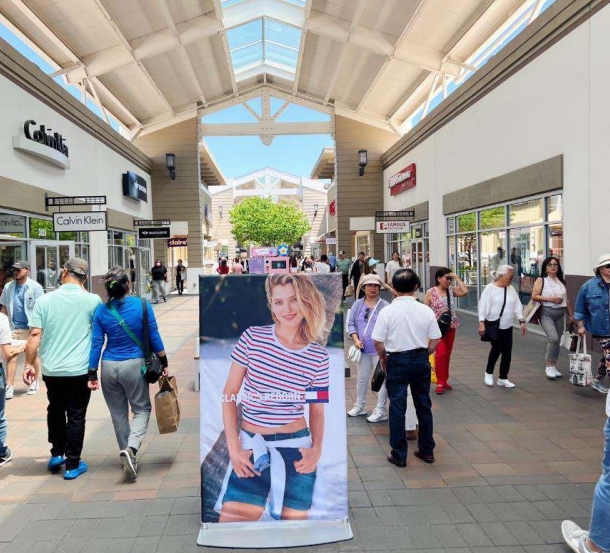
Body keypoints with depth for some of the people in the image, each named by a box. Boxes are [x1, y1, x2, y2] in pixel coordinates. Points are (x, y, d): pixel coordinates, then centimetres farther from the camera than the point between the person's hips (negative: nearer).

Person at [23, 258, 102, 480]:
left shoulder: (45, 300, -4)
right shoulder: (93, 300, -7)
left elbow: (34, 335, -7)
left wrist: (29, 364, 1)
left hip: (51, 369, 2)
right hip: (80, 370, -2)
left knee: (55, 411, 24)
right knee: (76, 416, 8)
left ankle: (57, 454, 32)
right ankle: (73, 464, 15)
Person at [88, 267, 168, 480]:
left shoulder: (101, 311, -2)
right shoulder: (142, 305, -9)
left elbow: (96, 343, -1)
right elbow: (154, 338, -5)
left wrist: (92, 375, 5)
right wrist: (164, 363, 5)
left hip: (109, 367, 3)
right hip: (134, 365, -3)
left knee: (118, 413, 17)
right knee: (141, 409, 10)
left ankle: (127, 453, 28)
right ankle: (131, 448, -13)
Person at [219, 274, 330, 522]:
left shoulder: (318, 356, -3)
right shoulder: (252, 337, -7)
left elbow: (317, 410, 8)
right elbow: (229, 394, -2)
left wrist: (317, 449, -8)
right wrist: (233, 447, -7)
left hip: (295, 447, 1)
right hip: (250, 444, -1)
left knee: (295, 518, 11)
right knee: (233, 516, -5)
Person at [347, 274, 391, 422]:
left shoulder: (385, 306, -7)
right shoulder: (357, 305, 5)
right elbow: (351, 323, 8)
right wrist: (356, 339, -6)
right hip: (363, 349, 4)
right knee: (362, 378, 18)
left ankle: (380, 410, 15)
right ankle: (360, 406, 34)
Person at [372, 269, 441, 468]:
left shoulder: (388, 311, -13)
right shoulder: (426, 310, -5)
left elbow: (378, 341, -11)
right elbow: (435, 340, -1)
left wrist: (383, 358, 7)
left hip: (397, 360, -3)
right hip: (421, 359, 3)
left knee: (397, 406, 6)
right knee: (423, 404, 16)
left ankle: (399, 454, 14)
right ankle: (427, 450, 29)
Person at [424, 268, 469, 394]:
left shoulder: (451, 290, 5)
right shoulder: (431, 292, -7)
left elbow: (465, 292, -10)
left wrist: (457, 278, -7)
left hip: (451, 327, 5)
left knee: (447, 354, 11)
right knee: (441, 353, -12)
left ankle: (444, 380, 23)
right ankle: (440, 382, -3)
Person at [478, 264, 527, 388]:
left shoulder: (511, 289, 9)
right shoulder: (490, 288, -10)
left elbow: (517, 305, 10)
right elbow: (483, 306, -14)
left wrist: (522, 321, 2)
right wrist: (481, 323, -20)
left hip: (507, 327, 6)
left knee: (507, 352, 6)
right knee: (496, 349, -5)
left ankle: (503, 378, 19)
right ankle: (489, 373, 19)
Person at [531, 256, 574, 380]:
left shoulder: (561, 282, 14)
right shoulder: (541, 280, -1)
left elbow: (567, 300, 16)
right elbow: (534, 296, -9)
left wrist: (571, 315, 14)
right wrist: (550, 298, -18)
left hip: (560, 314, 5)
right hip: (546, 313, -5)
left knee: (557, 341, 8)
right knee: (553, 338, -19)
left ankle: (554, 366, 20)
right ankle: (548, 366, -6)